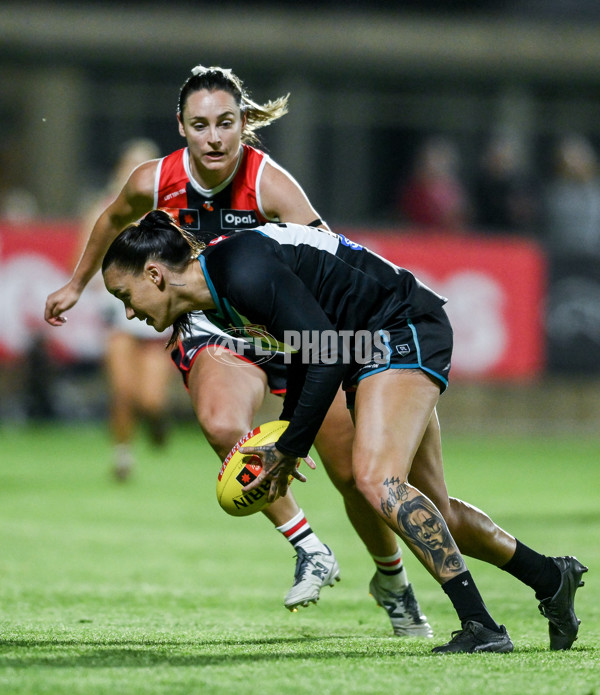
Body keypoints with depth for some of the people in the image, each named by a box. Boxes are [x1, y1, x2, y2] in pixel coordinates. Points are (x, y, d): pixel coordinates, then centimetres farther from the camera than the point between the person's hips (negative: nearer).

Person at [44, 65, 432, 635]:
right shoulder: (155, 183, -14)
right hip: (212, 330, 1)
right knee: (223, 425, -33)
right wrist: (77, 284, 24)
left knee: (353, 474, -1)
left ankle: (392, 582, 28)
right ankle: (309, 550, -19)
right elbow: (114, 221, 10)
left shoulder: (272, 186, -25)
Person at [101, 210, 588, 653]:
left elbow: (328, 354, -26)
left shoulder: (245, 272, -25)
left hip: (405, 334, -10)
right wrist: (286, 436, 10)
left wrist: (289, 450, -19)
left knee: (377, 479, -27)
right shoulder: (219, 296, 6)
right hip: (372, 353, 10)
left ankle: (480, 626, -29)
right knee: (430, 511, 14)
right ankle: (551, 577, 31)